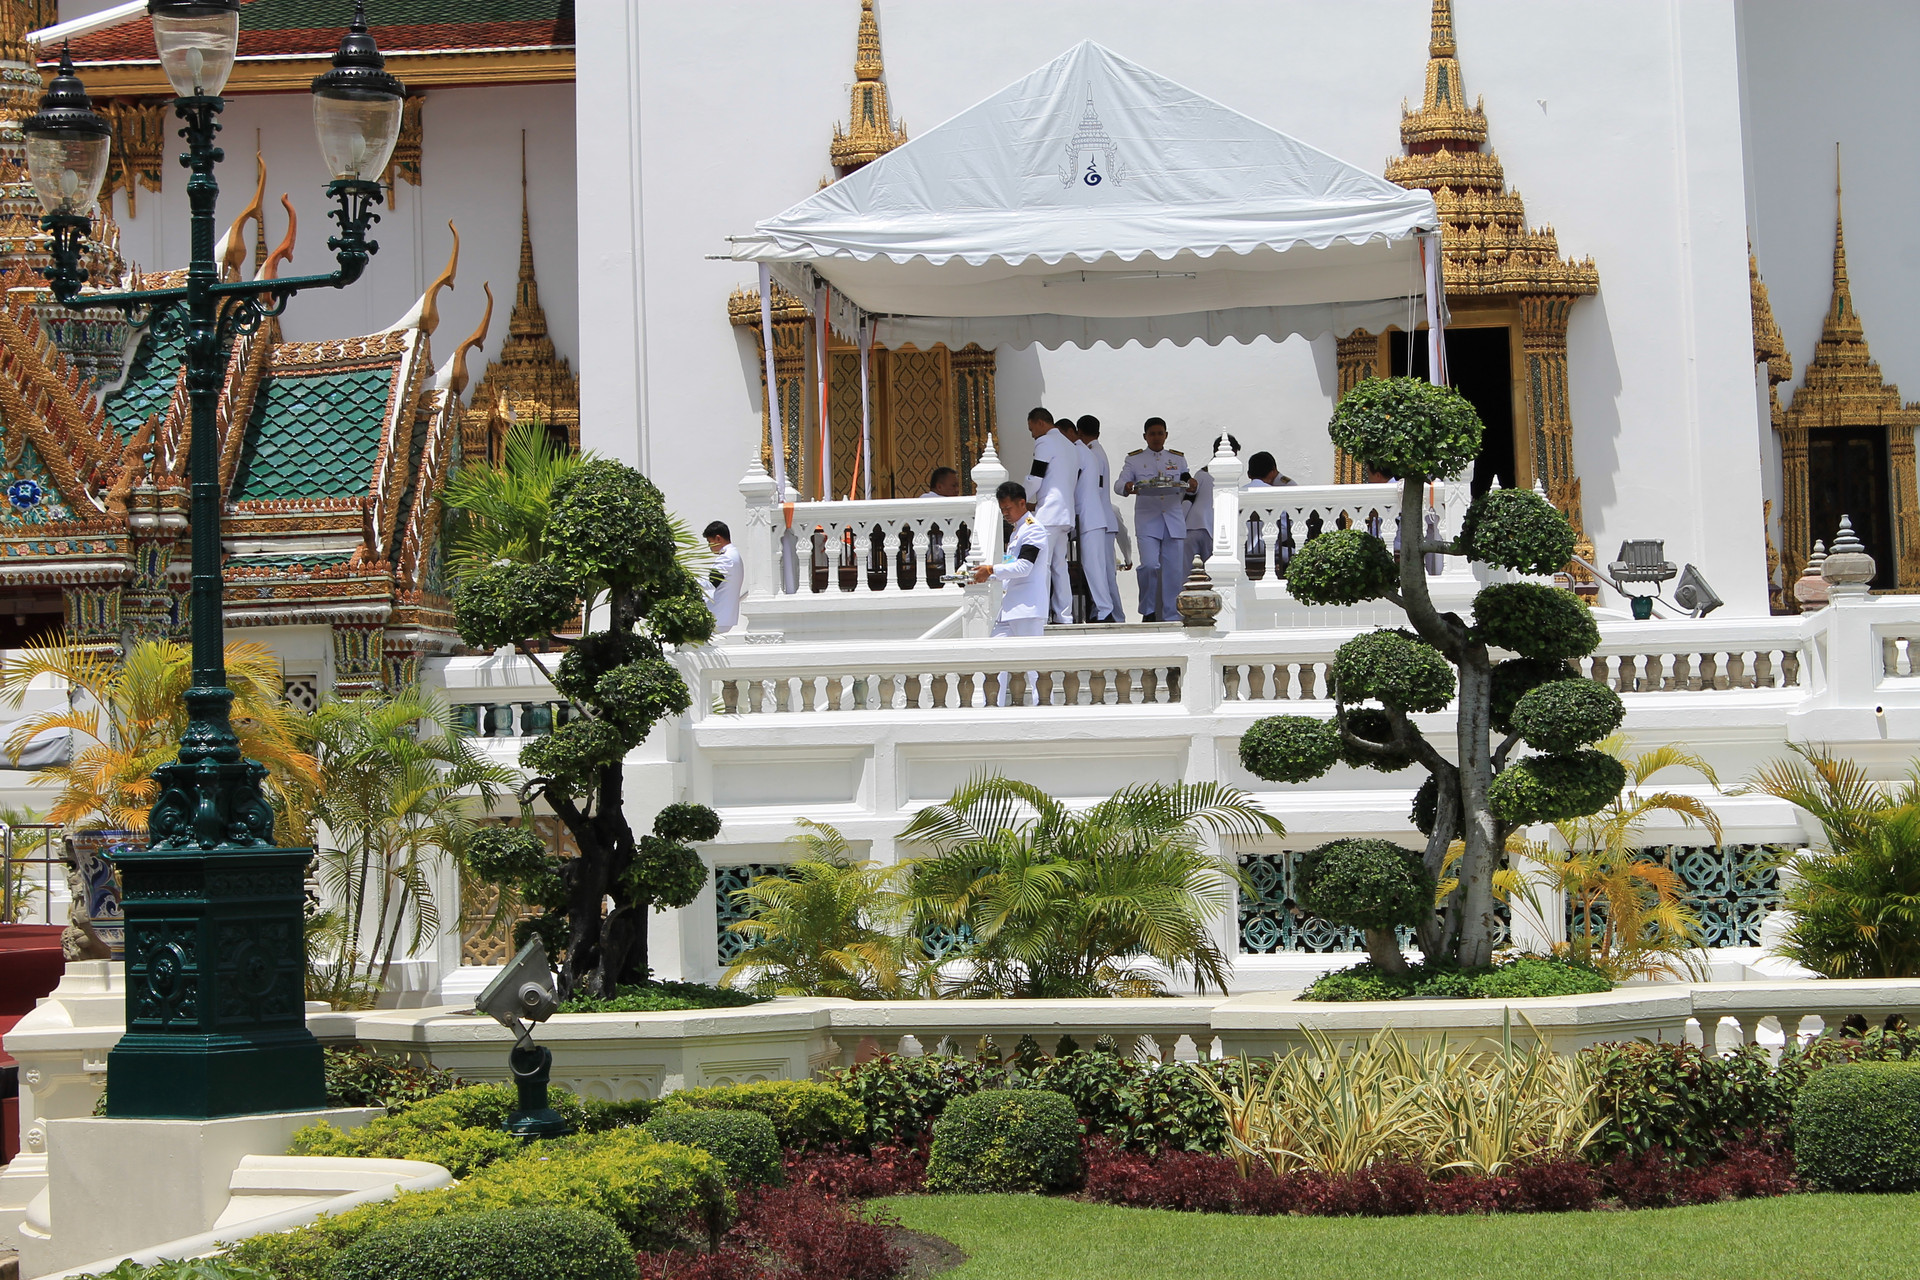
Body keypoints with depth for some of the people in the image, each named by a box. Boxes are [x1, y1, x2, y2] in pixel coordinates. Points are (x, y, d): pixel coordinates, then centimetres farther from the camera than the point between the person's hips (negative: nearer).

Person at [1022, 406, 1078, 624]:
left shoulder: (1045, 443, -6)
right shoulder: (1070, 447, 22)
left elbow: (1035, 478, -11)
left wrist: (1024, 501, 7)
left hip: (1048, 514, -9)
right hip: (1066, 514, 9)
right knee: (1060, 566, 9)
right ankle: (1064, 615, 6)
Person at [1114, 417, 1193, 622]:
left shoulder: (1178, 458, 16)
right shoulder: (1134, 459, 9)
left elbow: (1186, 486, 14)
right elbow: (1119, 484, 1)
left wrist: (1192, 486, -11)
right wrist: (1127, 487, -22)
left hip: (1174, 519, 2)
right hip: (1147, 520, -2)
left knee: (1173, 568, -1)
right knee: (1149, 565, -17)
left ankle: (1172, 616, 6)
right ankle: (1148, 610, 1)